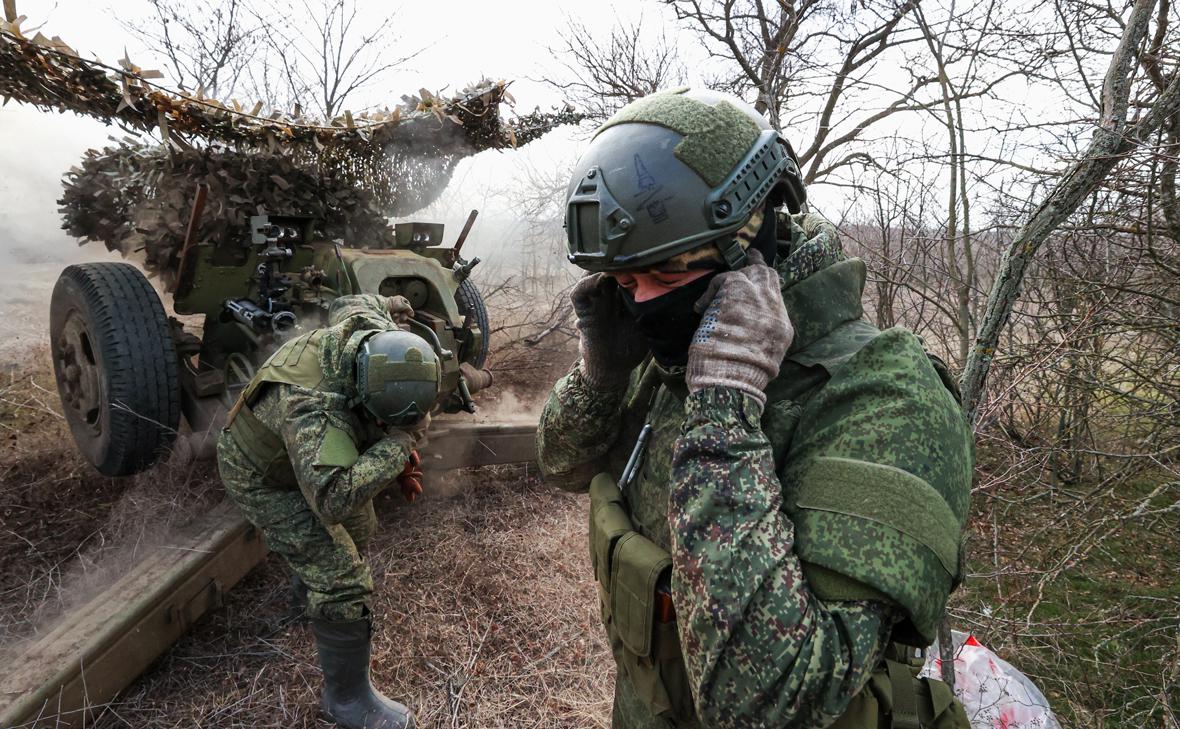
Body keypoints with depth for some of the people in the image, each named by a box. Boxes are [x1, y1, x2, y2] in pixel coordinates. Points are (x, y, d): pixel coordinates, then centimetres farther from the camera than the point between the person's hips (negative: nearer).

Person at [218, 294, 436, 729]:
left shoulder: (371, 326, -26)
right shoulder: (313, 411, -48)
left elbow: (344, 305, -3)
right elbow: (334, 499, -57)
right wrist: (399, 441, -51)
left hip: (304, 455, 8)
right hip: (261, 478, -8)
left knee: (358, 528, 27)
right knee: (341, 578, -12)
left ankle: (310, 584, 61)